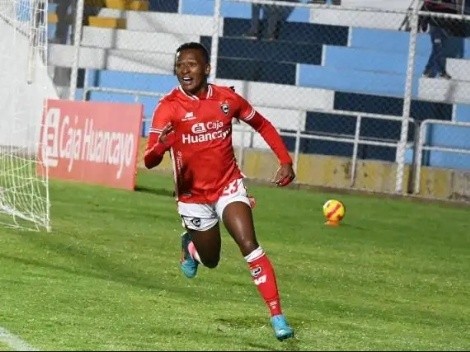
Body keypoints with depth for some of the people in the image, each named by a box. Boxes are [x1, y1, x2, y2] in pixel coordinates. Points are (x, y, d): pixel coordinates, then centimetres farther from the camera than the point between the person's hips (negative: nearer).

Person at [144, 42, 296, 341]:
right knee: (210, 260, 14)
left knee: (249, 245, -20)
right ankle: (190, 244, 51)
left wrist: (285, 161, -1)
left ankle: (277, 316, -18)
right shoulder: (169, 107, -17)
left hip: (229, 187, 0)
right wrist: (160, 146, -50)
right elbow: (149, 160, -26)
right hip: (193, 196, 0)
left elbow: (262, 125, 8)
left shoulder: (227, 98, -9)